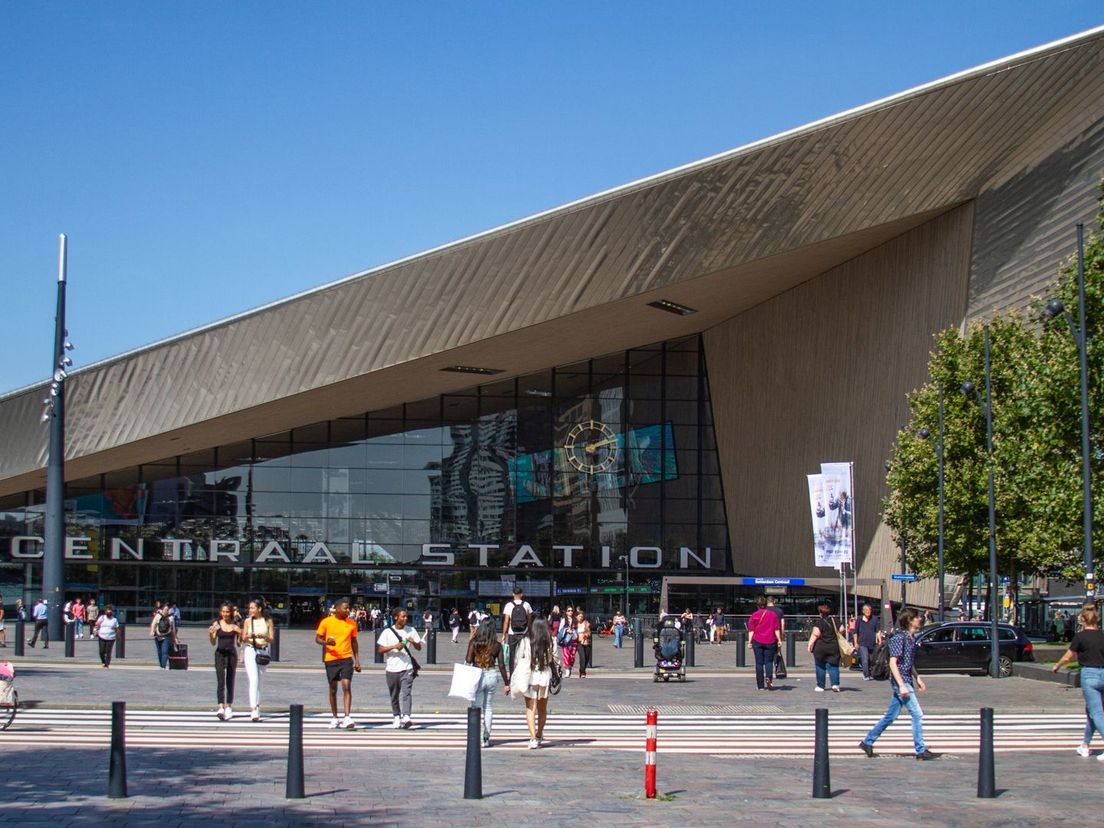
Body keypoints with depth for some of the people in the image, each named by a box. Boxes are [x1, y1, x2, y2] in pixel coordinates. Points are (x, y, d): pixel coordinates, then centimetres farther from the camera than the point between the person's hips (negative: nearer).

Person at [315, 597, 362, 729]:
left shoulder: (351, 623, 5)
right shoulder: (326, 622, -3)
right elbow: (317, 639, 3)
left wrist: (357, 660, 10)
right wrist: (326, 642, -19)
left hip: (347, 658, 0)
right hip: (331, 659, 0)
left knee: (346, 686, -14)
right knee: (333, 689, 9)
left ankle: (347, 718, -17)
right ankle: (334, 718, 22)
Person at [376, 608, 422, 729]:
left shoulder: (411, 630, 8)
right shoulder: (387, 632, 2)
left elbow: (419, 647, 12)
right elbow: (381, 649, -2)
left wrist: (413, 642, -10)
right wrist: (394, 647, -16)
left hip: (407, 668, 0)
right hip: (392, 668, 0)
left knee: (406, 693, -15)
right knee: (394, 695, 9)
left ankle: (406, 717, -25)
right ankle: (397, 717, 24)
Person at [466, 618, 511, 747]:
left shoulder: (473, 642, -7)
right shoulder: (497, 645, -2)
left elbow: (468, 660, -13)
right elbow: (501, 665, -2)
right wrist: (506, 683, 4)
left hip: (477, 676, -2)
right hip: (492, 676, 2)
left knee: (475, 707, 5)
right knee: (488, 708, 12)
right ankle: (486, 738, 13)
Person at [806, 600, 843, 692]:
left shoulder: (818, 622, -10)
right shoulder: (833, 621, 3)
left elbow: (815, 635, -16)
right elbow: (839, 631, 6)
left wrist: (810, 644, -11)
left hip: (820, 647, -3)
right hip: (833, 646, 3)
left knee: (820, 667, 7)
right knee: (833, 666, 6)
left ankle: (821, 686, 11)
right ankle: (835, 684, -10)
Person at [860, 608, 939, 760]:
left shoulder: (911, 638, 13)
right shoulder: (899, 638, -16)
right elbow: (893, 663, -19)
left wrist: (918, 679, 19)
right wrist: (901, 685, -23)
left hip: (906, 680, 9)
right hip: (900, 681, -9)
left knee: (891, 716, 13)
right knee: (917, 714, -8)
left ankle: (867, 742, 21)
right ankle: (921, 750, -2)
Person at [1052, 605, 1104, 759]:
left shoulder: (1080, 636, -5)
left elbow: (1067, 657, 3)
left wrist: (1056, 667, 20)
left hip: (1089, 674, -5)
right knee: (1091, 712, 19)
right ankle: (1085, 746, 28)